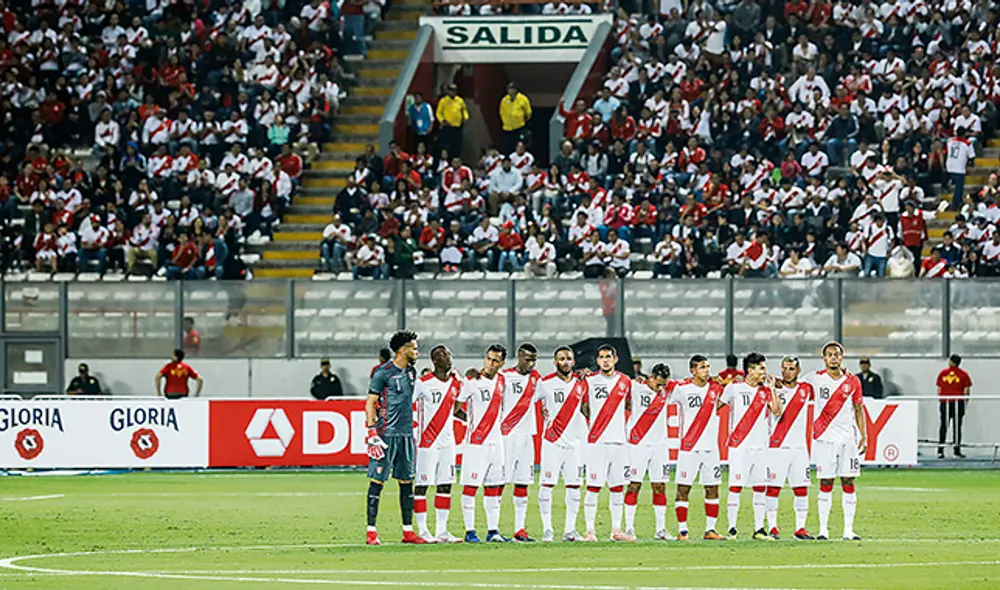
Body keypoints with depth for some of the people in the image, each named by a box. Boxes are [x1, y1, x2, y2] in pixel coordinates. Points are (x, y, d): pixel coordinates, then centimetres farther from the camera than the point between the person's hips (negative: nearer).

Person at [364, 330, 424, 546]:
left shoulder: (410, 372, 14)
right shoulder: (383, 373, -8)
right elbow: (370, 403, -8)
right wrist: (372, 431, -16)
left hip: (406, 433, 8)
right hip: (387, 434, -8)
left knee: (406, 482, 9)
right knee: (377, 480, -5)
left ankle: (408, 531, 13)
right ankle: (371, 531, -4)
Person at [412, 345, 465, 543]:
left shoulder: (456, 383, 9)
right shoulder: (423, 383, -11)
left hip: (447, 442, 7)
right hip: (427, 442, -7)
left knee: (445, 486, 7)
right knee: (422, 485, -3)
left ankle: (441, 530, 12)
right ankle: (422, 530, 2)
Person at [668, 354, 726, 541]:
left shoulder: (716, 388, 7)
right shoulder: (682, 389, -5)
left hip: (711, 447, 4)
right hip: (689, 447, -4)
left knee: (712, 489, 5)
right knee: (683, 488, -4)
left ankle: (710, 530, 11)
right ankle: (682, 530, 1)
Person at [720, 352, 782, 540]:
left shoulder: (765, 391, 11)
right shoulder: (734, 387, 0)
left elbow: (777, 411, 1)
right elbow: (717, 405, 8)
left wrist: (771, 389, -1)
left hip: (761, 446, 5)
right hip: (739, 445, -5)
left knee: (760, 488, 5)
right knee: (735, 487, -7)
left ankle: (759, 529, 9)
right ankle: (732, 528, -4)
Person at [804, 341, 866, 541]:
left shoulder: (852, 382, 7)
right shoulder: (815, 378, 3)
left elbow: (859, 410, 12)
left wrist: (864, 436, 6)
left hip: (848, 438, 2)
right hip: (824, 438, -2)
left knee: (848, 483, 1)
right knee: (825, 484, -1)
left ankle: (849, 530, 4)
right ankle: (823, 529, 3)